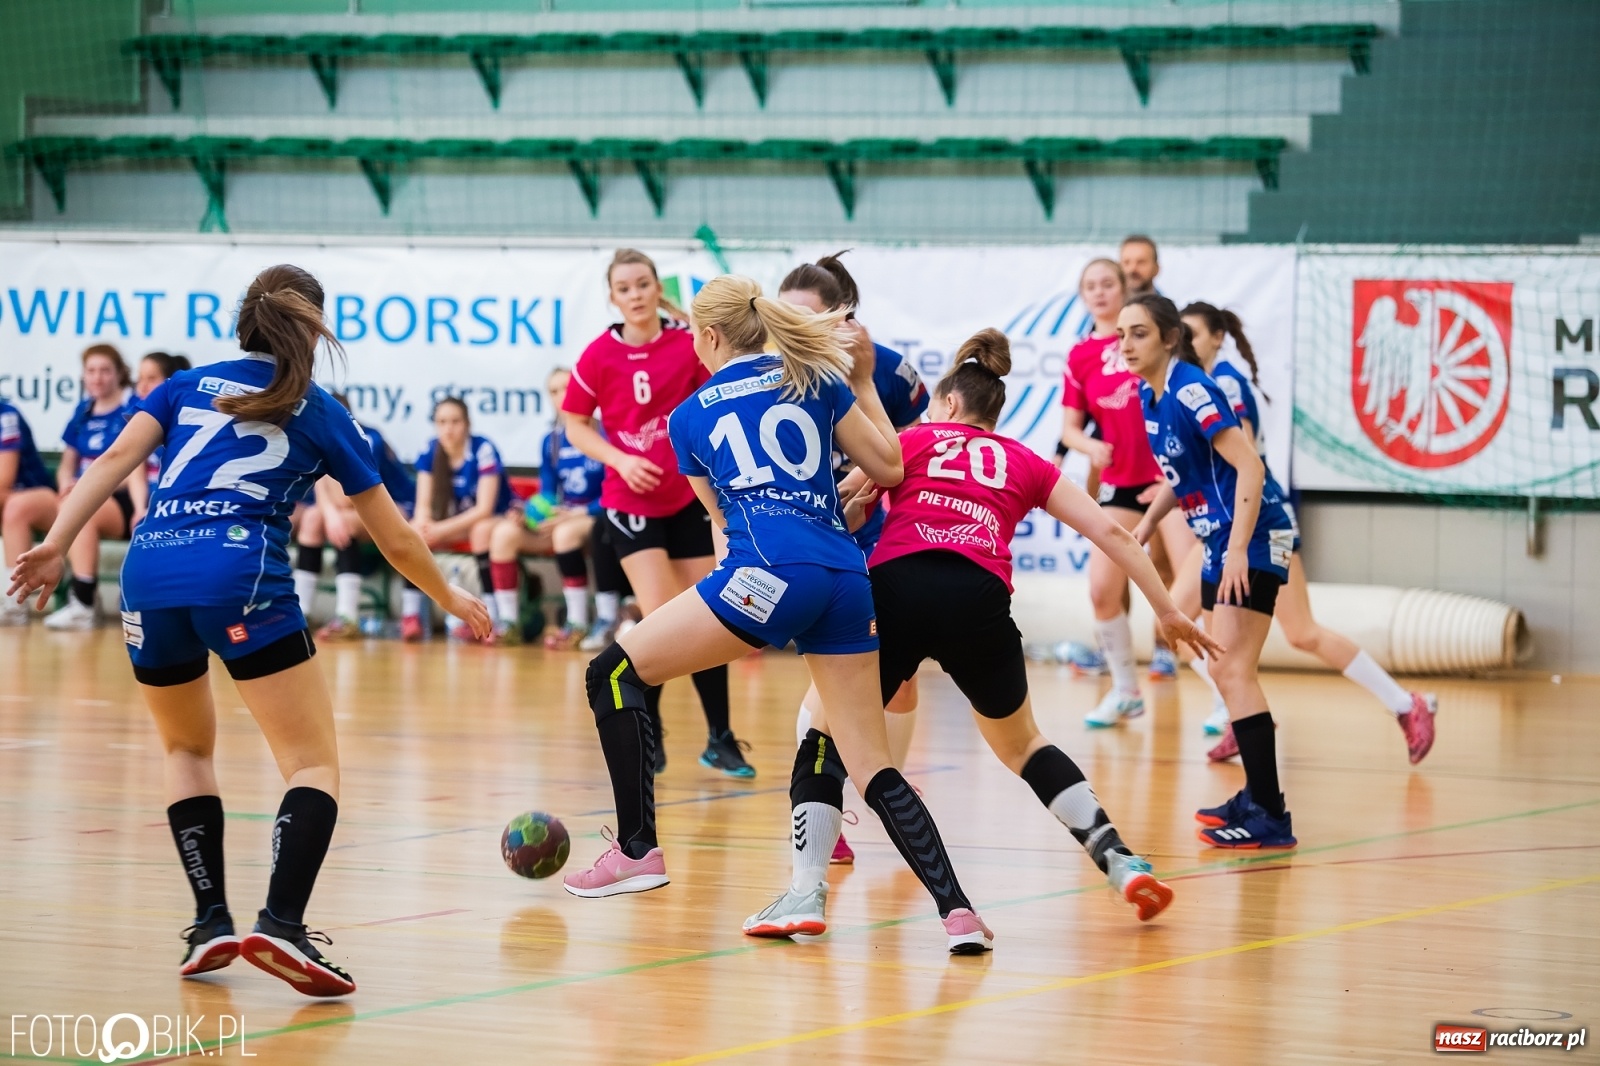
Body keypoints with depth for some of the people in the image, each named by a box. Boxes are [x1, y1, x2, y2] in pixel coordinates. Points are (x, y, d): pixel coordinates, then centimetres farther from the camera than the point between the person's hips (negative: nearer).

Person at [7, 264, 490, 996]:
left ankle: (211, 922, 14)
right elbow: (395, 538, 23)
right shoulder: (320, 414, 19)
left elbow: (118, 457, 6)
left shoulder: (187, 386, 24)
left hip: (149, 572, 3)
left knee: (188, 747, 26)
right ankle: (281, 922, -23)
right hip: (242, 578, -3)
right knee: (313, 764, 0)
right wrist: (449, 597, 39)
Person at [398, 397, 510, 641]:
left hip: (495, 520, -4)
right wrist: (423, 524, -31)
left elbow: (484, 509, -24)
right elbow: (423, 504, -6)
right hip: (455, 524, 4)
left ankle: (492, 618, -34)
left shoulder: (483, 450, -21)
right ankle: (410, 615, -24)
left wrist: (442, 529, -30)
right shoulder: (430, 452, -7)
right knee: (414, 531, -22)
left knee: (482, 530, -38)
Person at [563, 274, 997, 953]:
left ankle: (638, 849, 0)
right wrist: (864, 382, 34)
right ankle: (956, 910, -8)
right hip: (847, 576, 4)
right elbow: (890, 469, 21)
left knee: (615, 673, 8)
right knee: (871, 764, 8)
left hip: (769, 569, -4)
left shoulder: (689, 417, 17)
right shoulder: (817, 379, 20)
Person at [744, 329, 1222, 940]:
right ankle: (1120, 861, 13)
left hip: (895, 586, -2)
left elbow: (838, 503, 9)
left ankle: (806, 894, -3)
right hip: (980, 598, 2)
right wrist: (1168, 611, 29)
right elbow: (1110, 532, 24)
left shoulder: (911, 440, 24)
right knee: (1021, 744, 25)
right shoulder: (1025, 464, 28)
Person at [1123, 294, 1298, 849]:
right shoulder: (1149, 398, 8)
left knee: (1231, 669, -13)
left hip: (1254, 536, -10)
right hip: (1218, 538, 10)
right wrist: (1144, 527, 18)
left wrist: (1239, 550, -29)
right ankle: (1257, 798, 24)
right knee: (1224, 670, 14)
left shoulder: (1191, 391, -19)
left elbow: (1249, 467, -24)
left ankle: (1270, 819, -14)